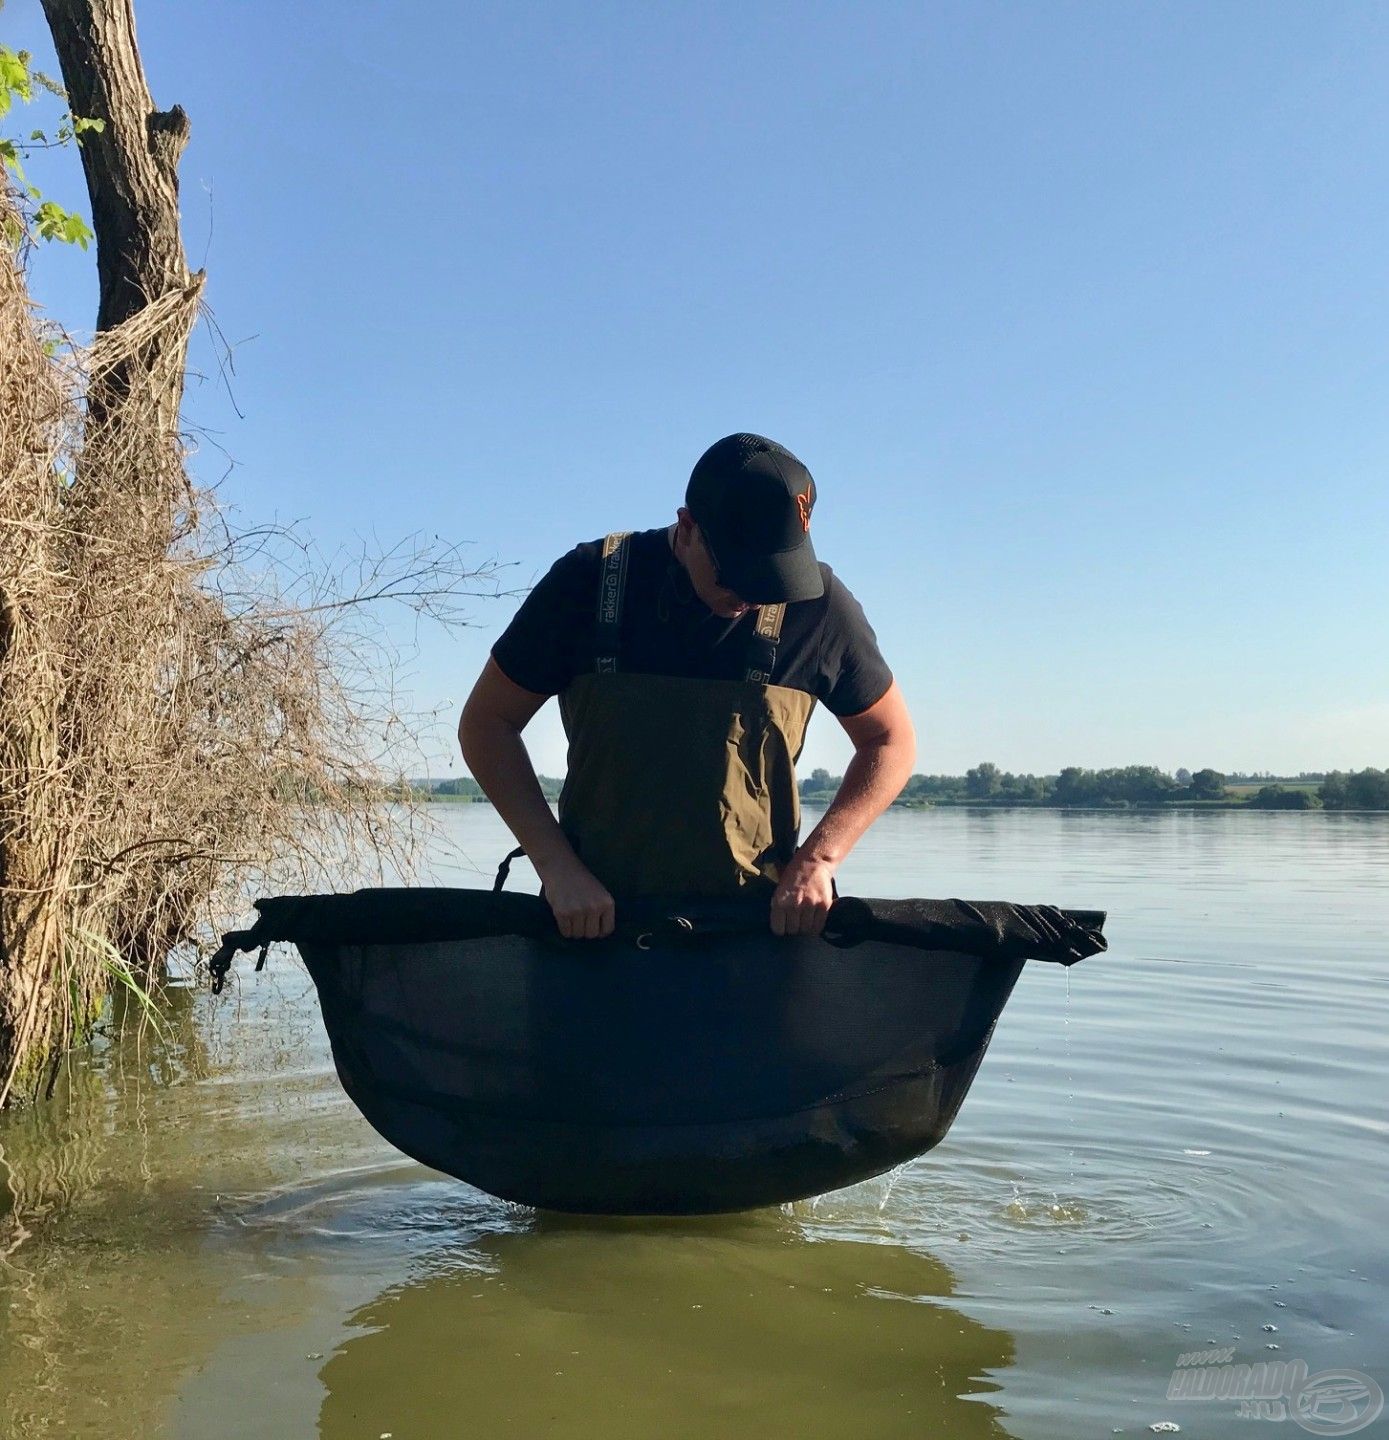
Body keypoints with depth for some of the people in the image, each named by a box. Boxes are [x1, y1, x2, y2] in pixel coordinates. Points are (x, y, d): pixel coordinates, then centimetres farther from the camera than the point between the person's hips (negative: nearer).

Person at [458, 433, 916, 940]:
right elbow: (486, 722, 1)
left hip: (760, 923, 0)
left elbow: (891, 740, 7)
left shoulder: (817, 604, -5)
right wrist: (558, 867, -9)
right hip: (594, 919, 0)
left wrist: (817, 859, -7)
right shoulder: (589, 583, -6)